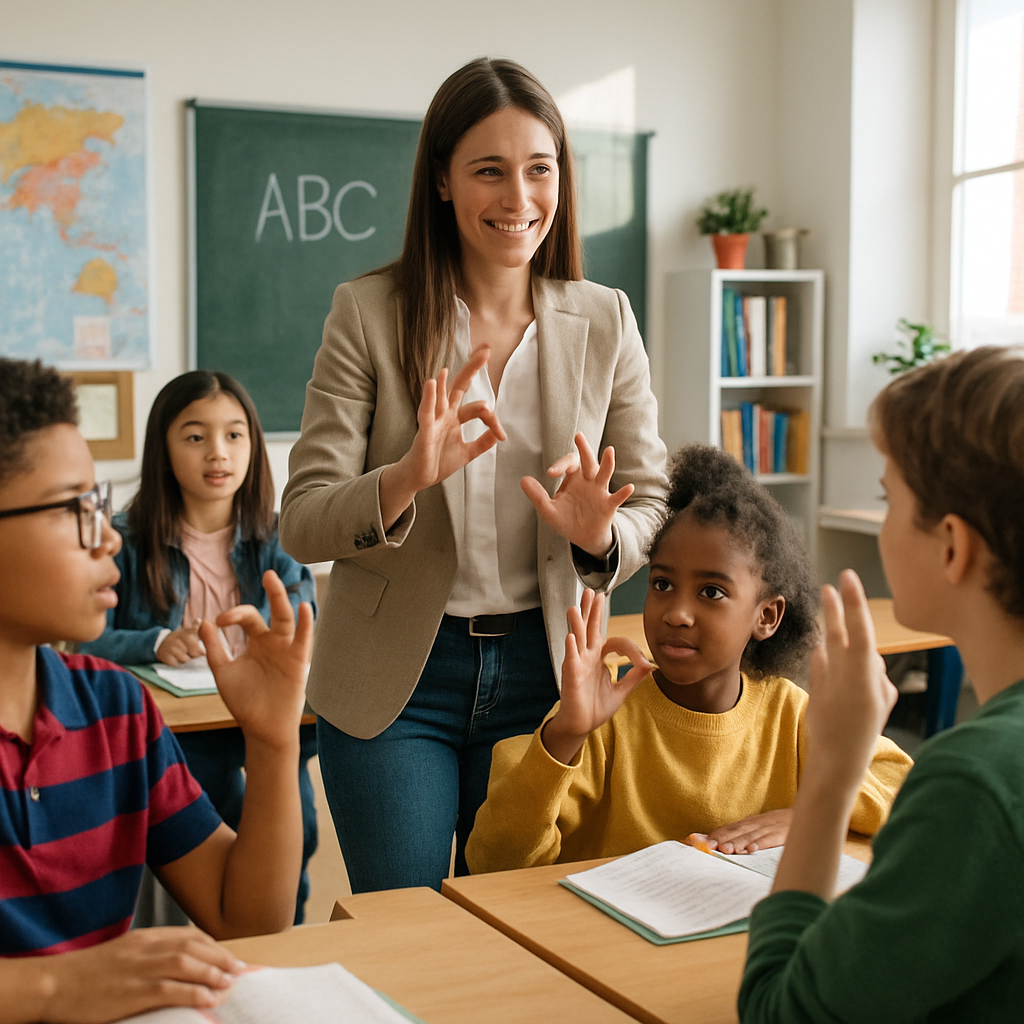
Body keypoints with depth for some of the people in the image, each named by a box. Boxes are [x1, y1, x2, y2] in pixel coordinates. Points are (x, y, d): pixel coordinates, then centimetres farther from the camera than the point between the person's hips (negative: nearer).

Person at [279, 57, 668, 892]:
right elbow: (302, 524, -9)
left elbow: (654, 505, 3)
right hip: (395, 678, -2)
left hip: (545, 669, 2)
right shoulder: (369, 312, -6)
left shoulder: (605, 322, 1)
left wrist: (600, 537, -20)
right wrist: (405, 480, -29)